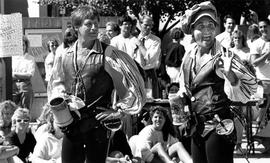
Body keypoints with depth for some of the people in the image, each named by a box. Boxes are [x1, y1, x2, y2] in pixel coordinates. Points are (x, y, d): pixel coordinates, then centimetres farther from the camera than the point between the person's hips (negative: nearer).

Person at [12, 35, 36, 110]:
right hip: (13, 86, 2)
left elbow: (30, 74, -4)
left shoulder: (30, 59, 7)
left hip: (25, 87, -2)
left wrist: (15, 74, -8)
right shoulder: (12, 58, 13)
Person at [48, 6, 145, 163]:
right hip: (71, 124, 4)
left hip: (97, 122, -4)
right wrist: (60, 98, 0)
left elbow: (133, 84, -6)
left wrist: (119, 111, -6)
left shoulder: (108, 54, -6)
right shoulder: (66, 56, 7)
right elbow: (56, 83, 20)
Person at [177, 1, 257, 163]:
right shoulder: (189, 57, 8)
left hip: (218, 128, -6)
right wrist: (180, 98, 4)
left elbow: (249, 87, -16)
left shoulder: (224, 56, -10)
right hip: (197, 128, 6)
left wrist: (229, 73, -33)